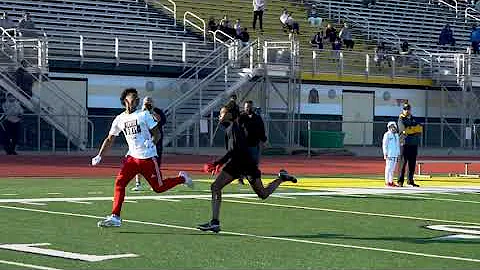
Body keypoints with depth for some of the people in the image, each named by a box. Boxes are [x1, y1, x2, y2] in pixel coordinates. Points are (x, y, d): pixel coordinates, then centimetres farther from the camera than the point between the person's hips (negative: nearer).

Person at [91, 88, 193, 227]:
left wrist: (152, 142, -22)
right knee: (119, 182, -12)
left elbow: (156, 133, 0)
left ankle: (182, 178, 28)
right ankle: (115, 217, -9)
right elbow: (110, 139, 13)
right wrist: (99, 156, 3)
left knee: (158, 188, 1)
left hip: (148, 157, -3)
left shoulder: (144, 115, -3)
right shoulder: (119, 119, 6)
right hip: (132, 157, 3)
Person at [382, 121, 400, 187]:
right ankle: (387, 182, -6)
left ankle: (391, 181, 11)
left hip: (395, 155, 7)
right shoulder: (387, 135, -4)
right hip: (389, 154, -7)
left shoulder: (396, 135, 17)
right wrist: (385, 154, -13)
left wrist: (398, 154, 18)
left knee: (393, 168, 7)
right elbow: (384, 145, -7)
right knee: (388, 168, -7)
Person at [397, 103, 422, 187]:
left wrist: (409, 128, -5)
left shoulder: (414, 119, 18)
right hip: (405, 143, -6)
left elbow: (420, 129, 7)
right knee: (403, 162, -7)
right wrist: (414, 129, -7)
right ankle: (400, 181, -5)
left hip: (414, 143, 6)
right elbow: (404, 130, -15)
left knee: (412, 163, 7)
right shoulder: (401, 119, 0)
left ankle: (410, 180, 13)